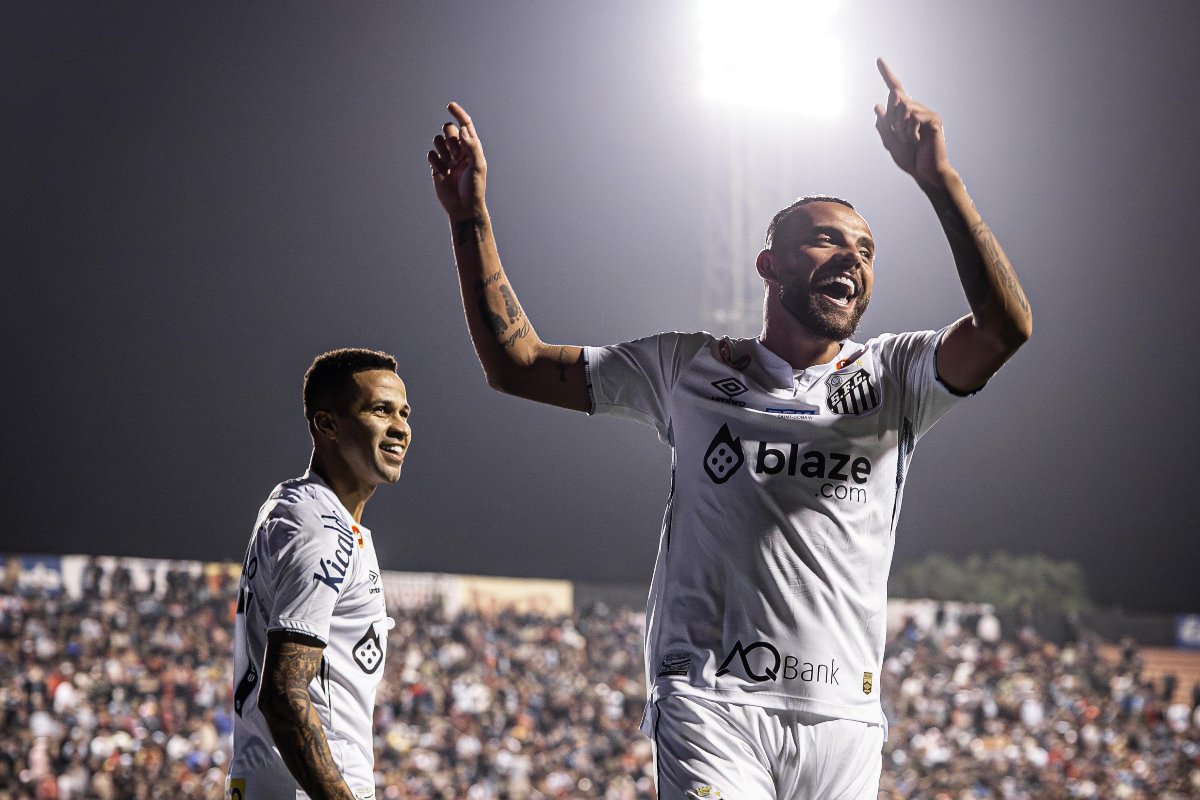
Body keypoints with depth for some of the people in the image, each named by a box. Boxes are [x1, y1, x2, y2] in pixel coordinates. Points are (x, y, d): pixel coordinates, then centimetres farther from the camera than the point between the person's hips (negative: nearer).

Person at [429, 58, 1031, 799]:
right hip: (712, 704, -2)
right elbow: (516, 362, 16)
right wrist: (473, 219, 10)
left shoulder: (893, 377, 10)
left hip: (842, 720, 2)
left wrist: (940, 179, -17)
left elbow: (1007, 326, -9)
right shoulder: (692, 370, 12)